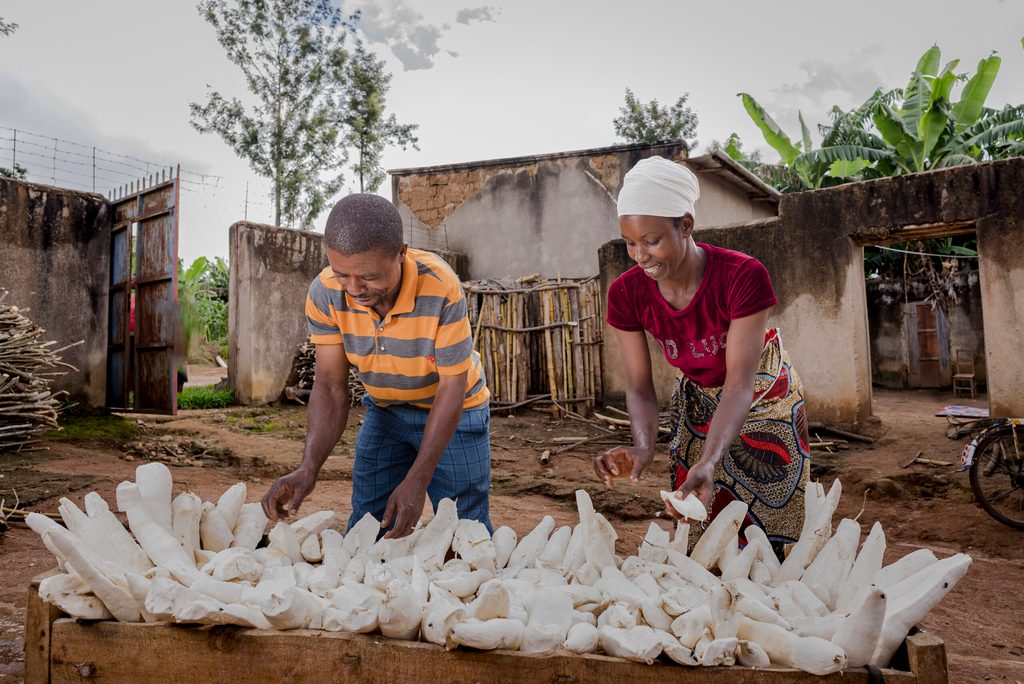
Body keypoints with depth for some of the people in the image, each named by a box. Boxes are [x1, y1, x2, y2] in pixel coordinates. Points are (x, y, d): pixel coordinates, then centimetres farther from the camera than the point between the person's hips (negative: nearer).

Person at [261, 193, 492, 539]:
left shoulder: (440, 287, -33)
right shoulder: (325, 293, -21)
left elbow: (452, 387, -26)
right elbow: (330, 385, -16)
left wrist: (417, 481, -29)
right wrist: (308, 468, -32)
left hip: (453, 411, -3)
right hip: (384, 410, 4)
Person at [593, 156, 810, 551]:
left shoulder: (743, 276, -31)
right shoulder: (626, 293, -20)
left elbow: (739, 383, -34)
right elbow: (639, 387, -17)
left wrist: (709, 462, -48)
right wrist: (643, 447, -37)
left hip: (763, 401, -3)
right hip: (695, 404, 3)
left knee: (766, 523, 1)